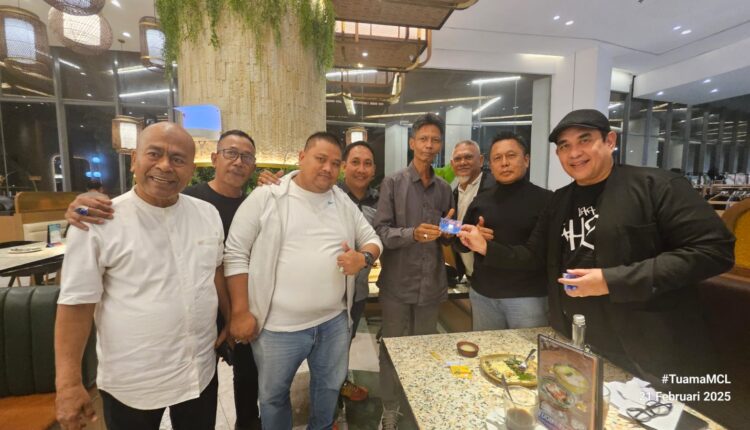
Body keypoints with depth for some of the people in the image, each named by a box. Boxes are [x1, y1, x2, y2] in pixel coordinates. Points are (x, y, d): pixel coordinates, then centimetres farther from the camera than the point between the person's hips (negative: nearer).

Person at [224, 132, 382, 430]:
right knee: (273, 395, 18)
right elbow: (236, 253, -7)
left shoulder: (344, 202, 5)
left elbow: (372, 239, 11)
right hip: (279, 325, -3)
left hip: (334, 321, 4)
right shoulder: (265, 198, -8)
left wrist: (364, 257, -13)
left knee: (330, 386, 24)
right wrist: (240, 312, -9)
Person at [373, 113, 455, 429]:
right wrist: (413, 233, -27)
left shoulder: (444, 188, 8)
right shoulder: (392, 183, -4)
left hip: (431, 283, 4)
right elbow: (380, 232, -11)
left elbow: (447, 240, 14)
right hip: (397, 283, -3)